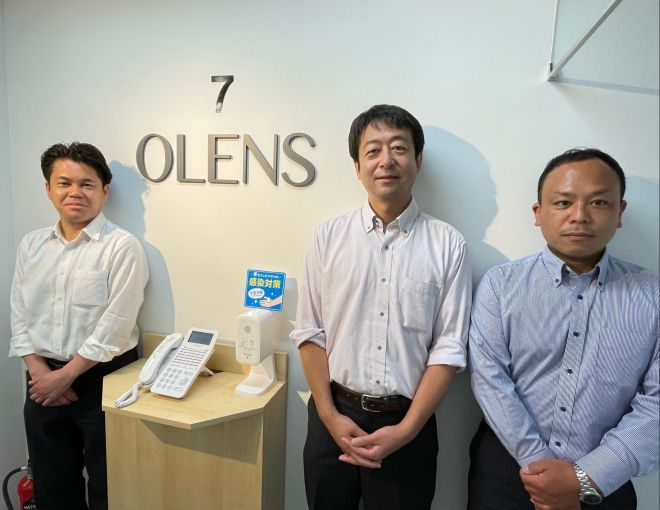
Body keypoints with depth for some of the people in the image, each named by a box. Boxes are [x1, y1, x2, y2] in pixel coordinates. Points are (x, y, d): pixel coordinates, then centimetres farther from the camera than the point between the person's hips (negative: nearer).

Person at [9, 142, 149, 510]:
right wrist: (40, 372, -4)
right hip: (44, 382, 5)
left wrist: (65, 375, -11)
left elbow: (115, 326, -16)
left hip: (102, 380, -5)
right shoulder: (31, 244, 6)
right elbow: (19, 315, 7)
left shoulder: (122, 246, -13)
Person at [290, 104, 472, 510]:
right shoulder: (329, 237, -3)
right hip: (334, 417, 2)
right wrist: (330, 416, -6)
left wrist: (405, 430, -10)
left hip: (407, 422, -1)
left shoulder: (447, 244, -7)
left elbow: (449, 348, -6)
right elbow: (310, 333, -1)